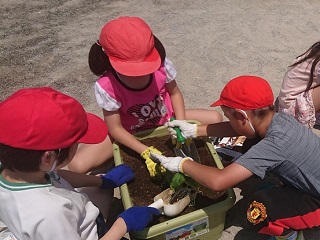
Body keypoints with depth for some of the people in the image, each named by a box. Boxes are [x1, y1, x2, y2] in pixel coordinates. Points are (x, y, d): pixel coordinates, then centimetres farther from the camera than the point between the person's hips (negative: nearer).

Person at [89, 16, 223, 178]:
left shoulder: (161, 64, -25)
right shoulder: (107, 87, -31)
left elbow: (174, 93, -6)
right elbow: (115, 128, -23)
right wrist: (146, 152, -32)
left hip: (167, 120, 3)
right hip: (132, 134, -2)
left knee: (215, 119, -10)